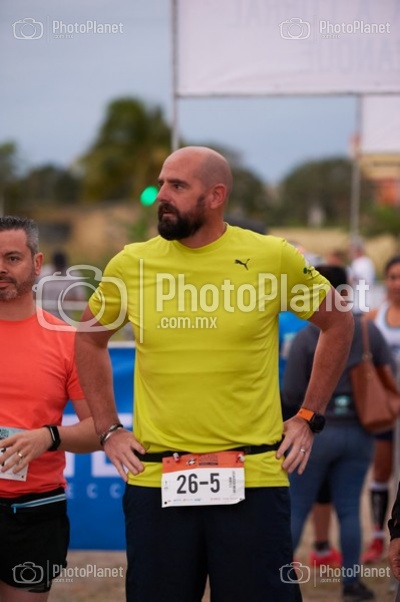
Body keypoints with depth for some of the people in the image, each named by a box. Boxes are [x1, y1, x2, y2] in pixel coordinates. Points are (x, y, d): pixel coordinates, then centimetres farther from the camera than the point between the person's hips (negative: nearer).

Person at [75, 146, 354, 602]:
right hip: (155, 481, 2)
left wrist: (309, 418, 8)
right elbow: (89, 339, 20)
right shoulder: (131, 264, 3)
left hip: (251, 479, -2)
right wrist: (108, 430, 12)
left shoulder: (273, 258, -2)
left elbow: (338, 324, 12)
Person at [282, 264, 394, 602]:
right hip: (358, 432, 3)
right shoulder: (369, 331, -2)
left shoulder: (306, 338, -12)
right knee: (349, 509, 9)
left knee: (296, 508, 6)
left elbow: (291, 395, -13)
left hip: (316, 430, -3)